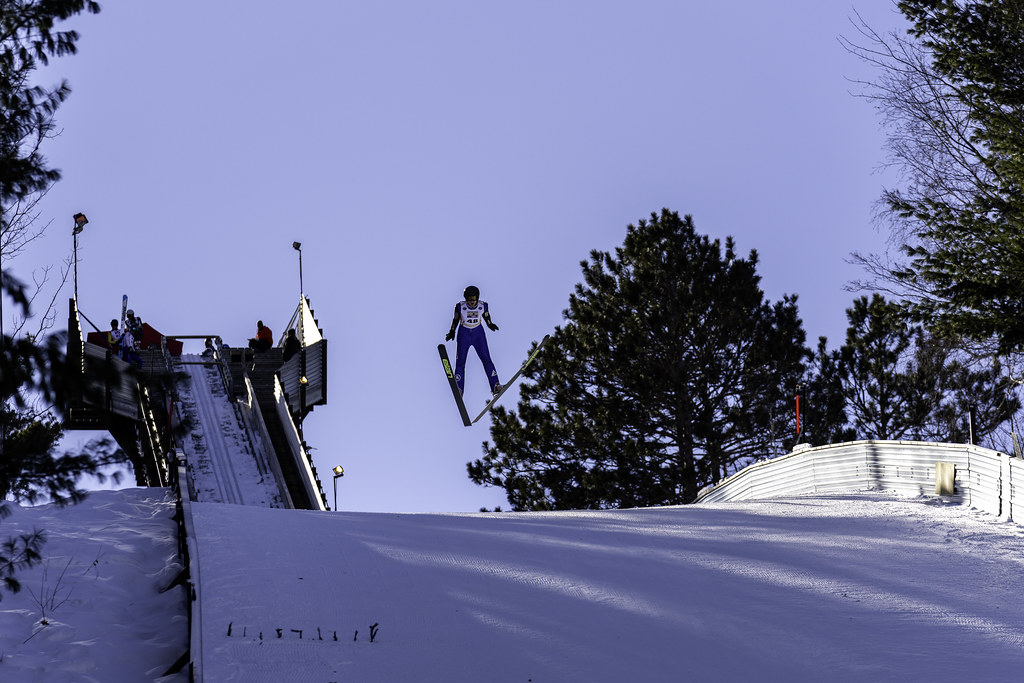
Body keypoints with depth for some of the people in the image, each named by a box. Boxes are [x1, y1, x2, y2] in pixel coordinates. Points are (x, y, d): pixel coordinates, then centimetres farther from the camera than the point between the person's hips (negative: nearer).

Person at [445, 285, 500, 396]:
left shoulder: (483, 306, -9)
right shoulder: (460, 307, -12)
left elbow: (487, 319, 6)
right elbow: (455, 320, 0)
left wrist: (491, 325, -8)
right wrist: (452, 332, -8)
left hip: (478, 333, 0)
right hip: (464, 334, 0)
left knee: (486, 359, -11)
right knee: (460, 361, -8)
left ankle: (495, 386, -13)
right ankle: (459, 389, -7)